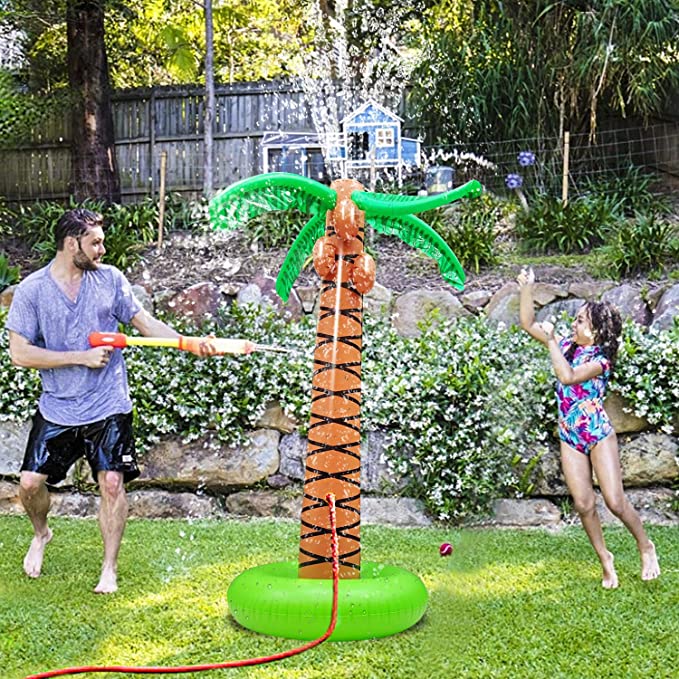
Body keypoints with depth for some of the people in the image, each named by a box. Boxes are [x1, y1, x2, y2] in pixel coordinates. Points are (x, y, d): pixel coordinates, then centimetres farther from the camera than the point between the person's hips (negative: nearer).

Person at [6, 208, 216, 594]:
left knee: (112, 482, -4)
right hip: (57, 409, 0)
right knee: (31, 481, 0)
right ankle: (41, 534, 34)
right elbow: (19, 353, -11)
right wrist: (82, 357, -15)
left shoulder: (110, 279, 1)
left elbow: (146, 323, 4)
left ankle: (110, 569, 12)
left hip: (108, 406, 0)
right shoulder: (31, 290, -6)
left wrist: (191, 344, -10)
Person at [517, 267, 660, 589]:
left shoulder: (601, 358, -12)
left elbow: (568, 376, -29)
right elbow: (528, 324, 7)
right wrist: (526, 289, -4)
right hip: (569, 438, 5)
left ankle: (646, 547, 18)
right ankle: (605, 559, 16)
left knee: (615, 501, -6)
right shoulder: (567, 345, 4)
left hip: (599, 434, -5)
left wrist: (551, 340, -23)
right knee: (584, 504, 0)